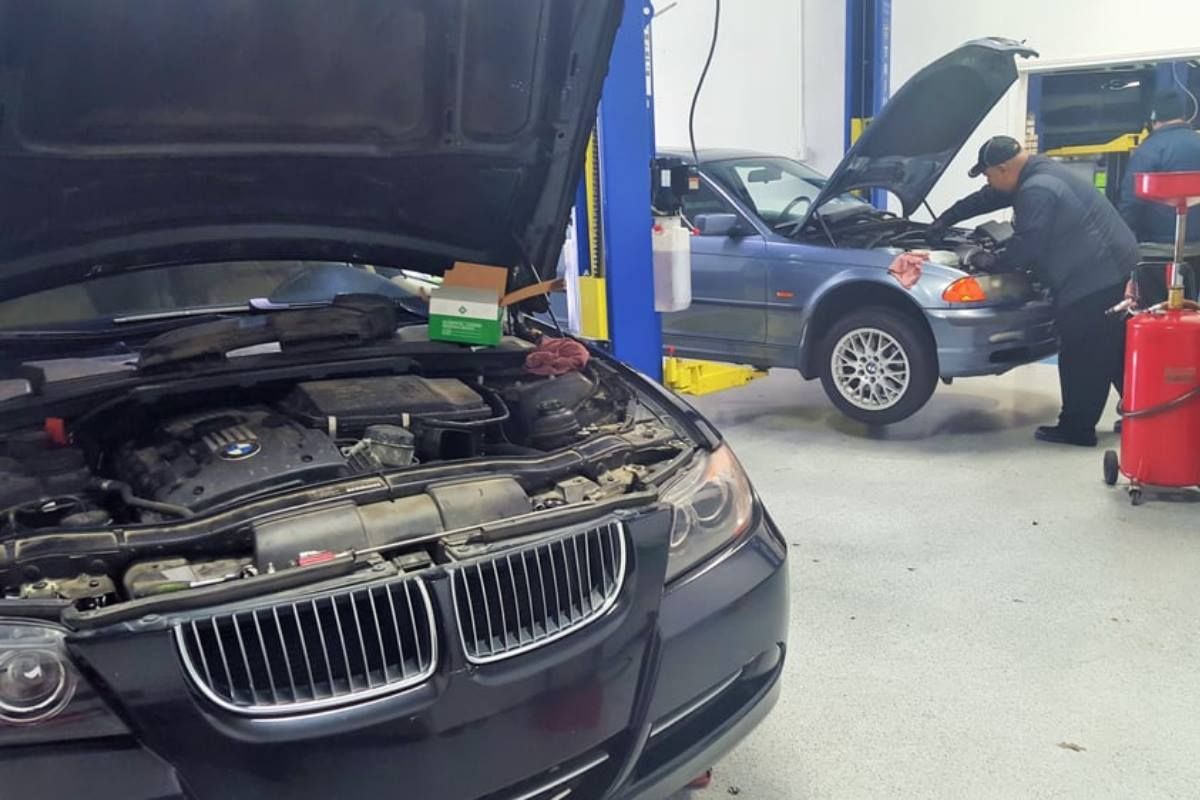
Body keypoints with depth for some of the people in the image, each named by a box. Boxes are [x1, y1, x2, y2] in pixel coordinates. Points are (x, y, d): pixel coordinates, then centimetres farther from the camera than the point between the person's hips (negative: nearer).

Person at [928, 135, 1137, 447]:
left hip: (1093, 280, -11)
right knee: (1115, 351, 17)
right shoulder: (1037, 173, 15)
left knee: (1080, 357, -2)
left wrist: (994, 263, -5)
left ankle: (1076, 428, 6)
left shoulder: (1037, 190, -20)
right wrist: (946, 219, 29)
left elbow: (1027, 244, -21)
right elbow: (986, 199, 25)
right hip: (1112, 270, 11)